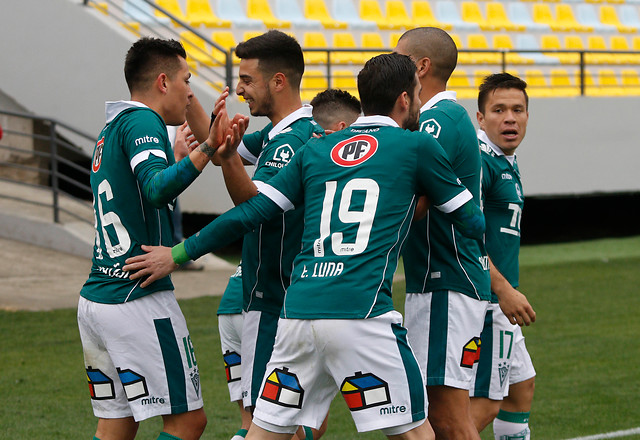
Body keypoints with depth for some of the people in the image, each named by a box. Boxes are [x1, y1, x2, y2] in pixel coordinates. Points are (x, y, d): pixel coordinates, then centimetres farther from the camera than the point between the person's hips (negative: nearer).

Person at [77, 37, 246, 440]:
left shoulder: (110, 131, 18)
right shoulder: (141, 121, -10)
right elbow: (157, 189, -28)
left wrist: (178, 160, 34)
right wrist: (207, 150, -39)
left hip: (94, 299, 10)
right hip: (138, 299, -10)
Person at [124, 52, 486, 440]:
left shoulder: (315, 150, 17)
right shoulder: (417, 146, 6)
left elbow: (251, 212, 17)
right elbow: (472, 222, 14)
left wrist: (179, 254, 26)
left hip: (297, 312, 5)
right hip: (361, 312, -5)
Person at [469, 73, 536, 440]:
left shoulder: (507, 162, 16)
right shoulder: (480, 160, -17)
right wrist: (504, 290, -25)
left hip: (500, 301, 11)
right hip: (486, 300, -11)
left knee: (522, 385, 21)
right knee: (485, 405, -11)